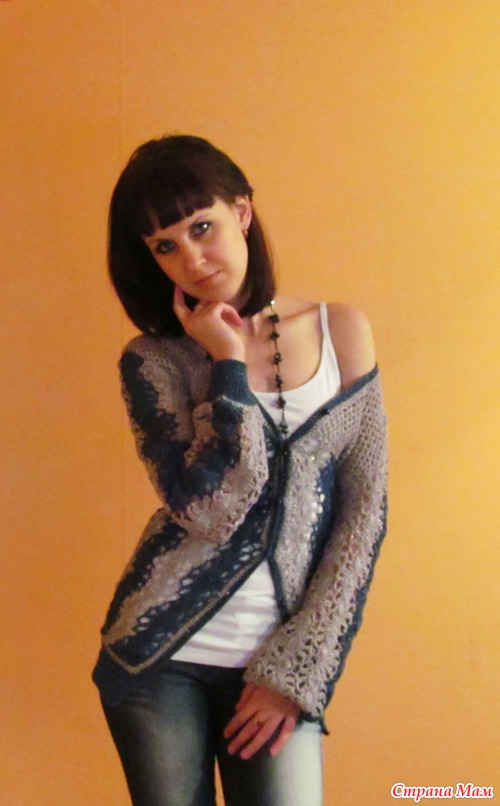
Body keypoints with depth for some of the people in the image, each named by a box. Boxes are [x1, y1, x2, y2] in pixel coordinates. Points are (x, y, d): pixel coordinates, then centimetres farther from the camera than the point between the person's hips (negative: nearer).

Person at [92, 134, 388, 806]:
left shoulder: (341, 332, 0)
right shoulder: (153, 361, -4)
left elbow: (365, 509, -1)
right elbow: (212, 508, -18)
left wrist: (297, 667, -6)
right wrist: (229, 362, -13)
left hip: (283, 667, 1)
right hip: (160, 658, -1)